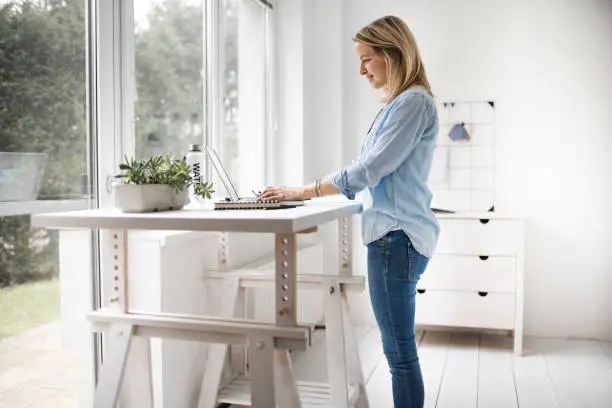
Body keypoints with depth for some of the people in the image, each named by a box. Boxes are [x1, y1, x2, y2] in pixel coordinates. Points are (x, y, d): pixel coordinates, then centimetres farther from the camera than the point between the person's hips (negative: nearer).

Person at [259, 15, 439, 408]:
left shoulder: (414, 102, -12)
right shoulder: (399, 103, 19)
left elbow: (370, 169, -18)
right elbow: (368, 170, 20)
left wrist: (305, 191, -12)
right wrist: (308, 190, 13)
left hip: (397, 237, -10)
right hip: (394, 234, 10)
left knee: (400, 351, -1)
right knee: (400, 349, 16)